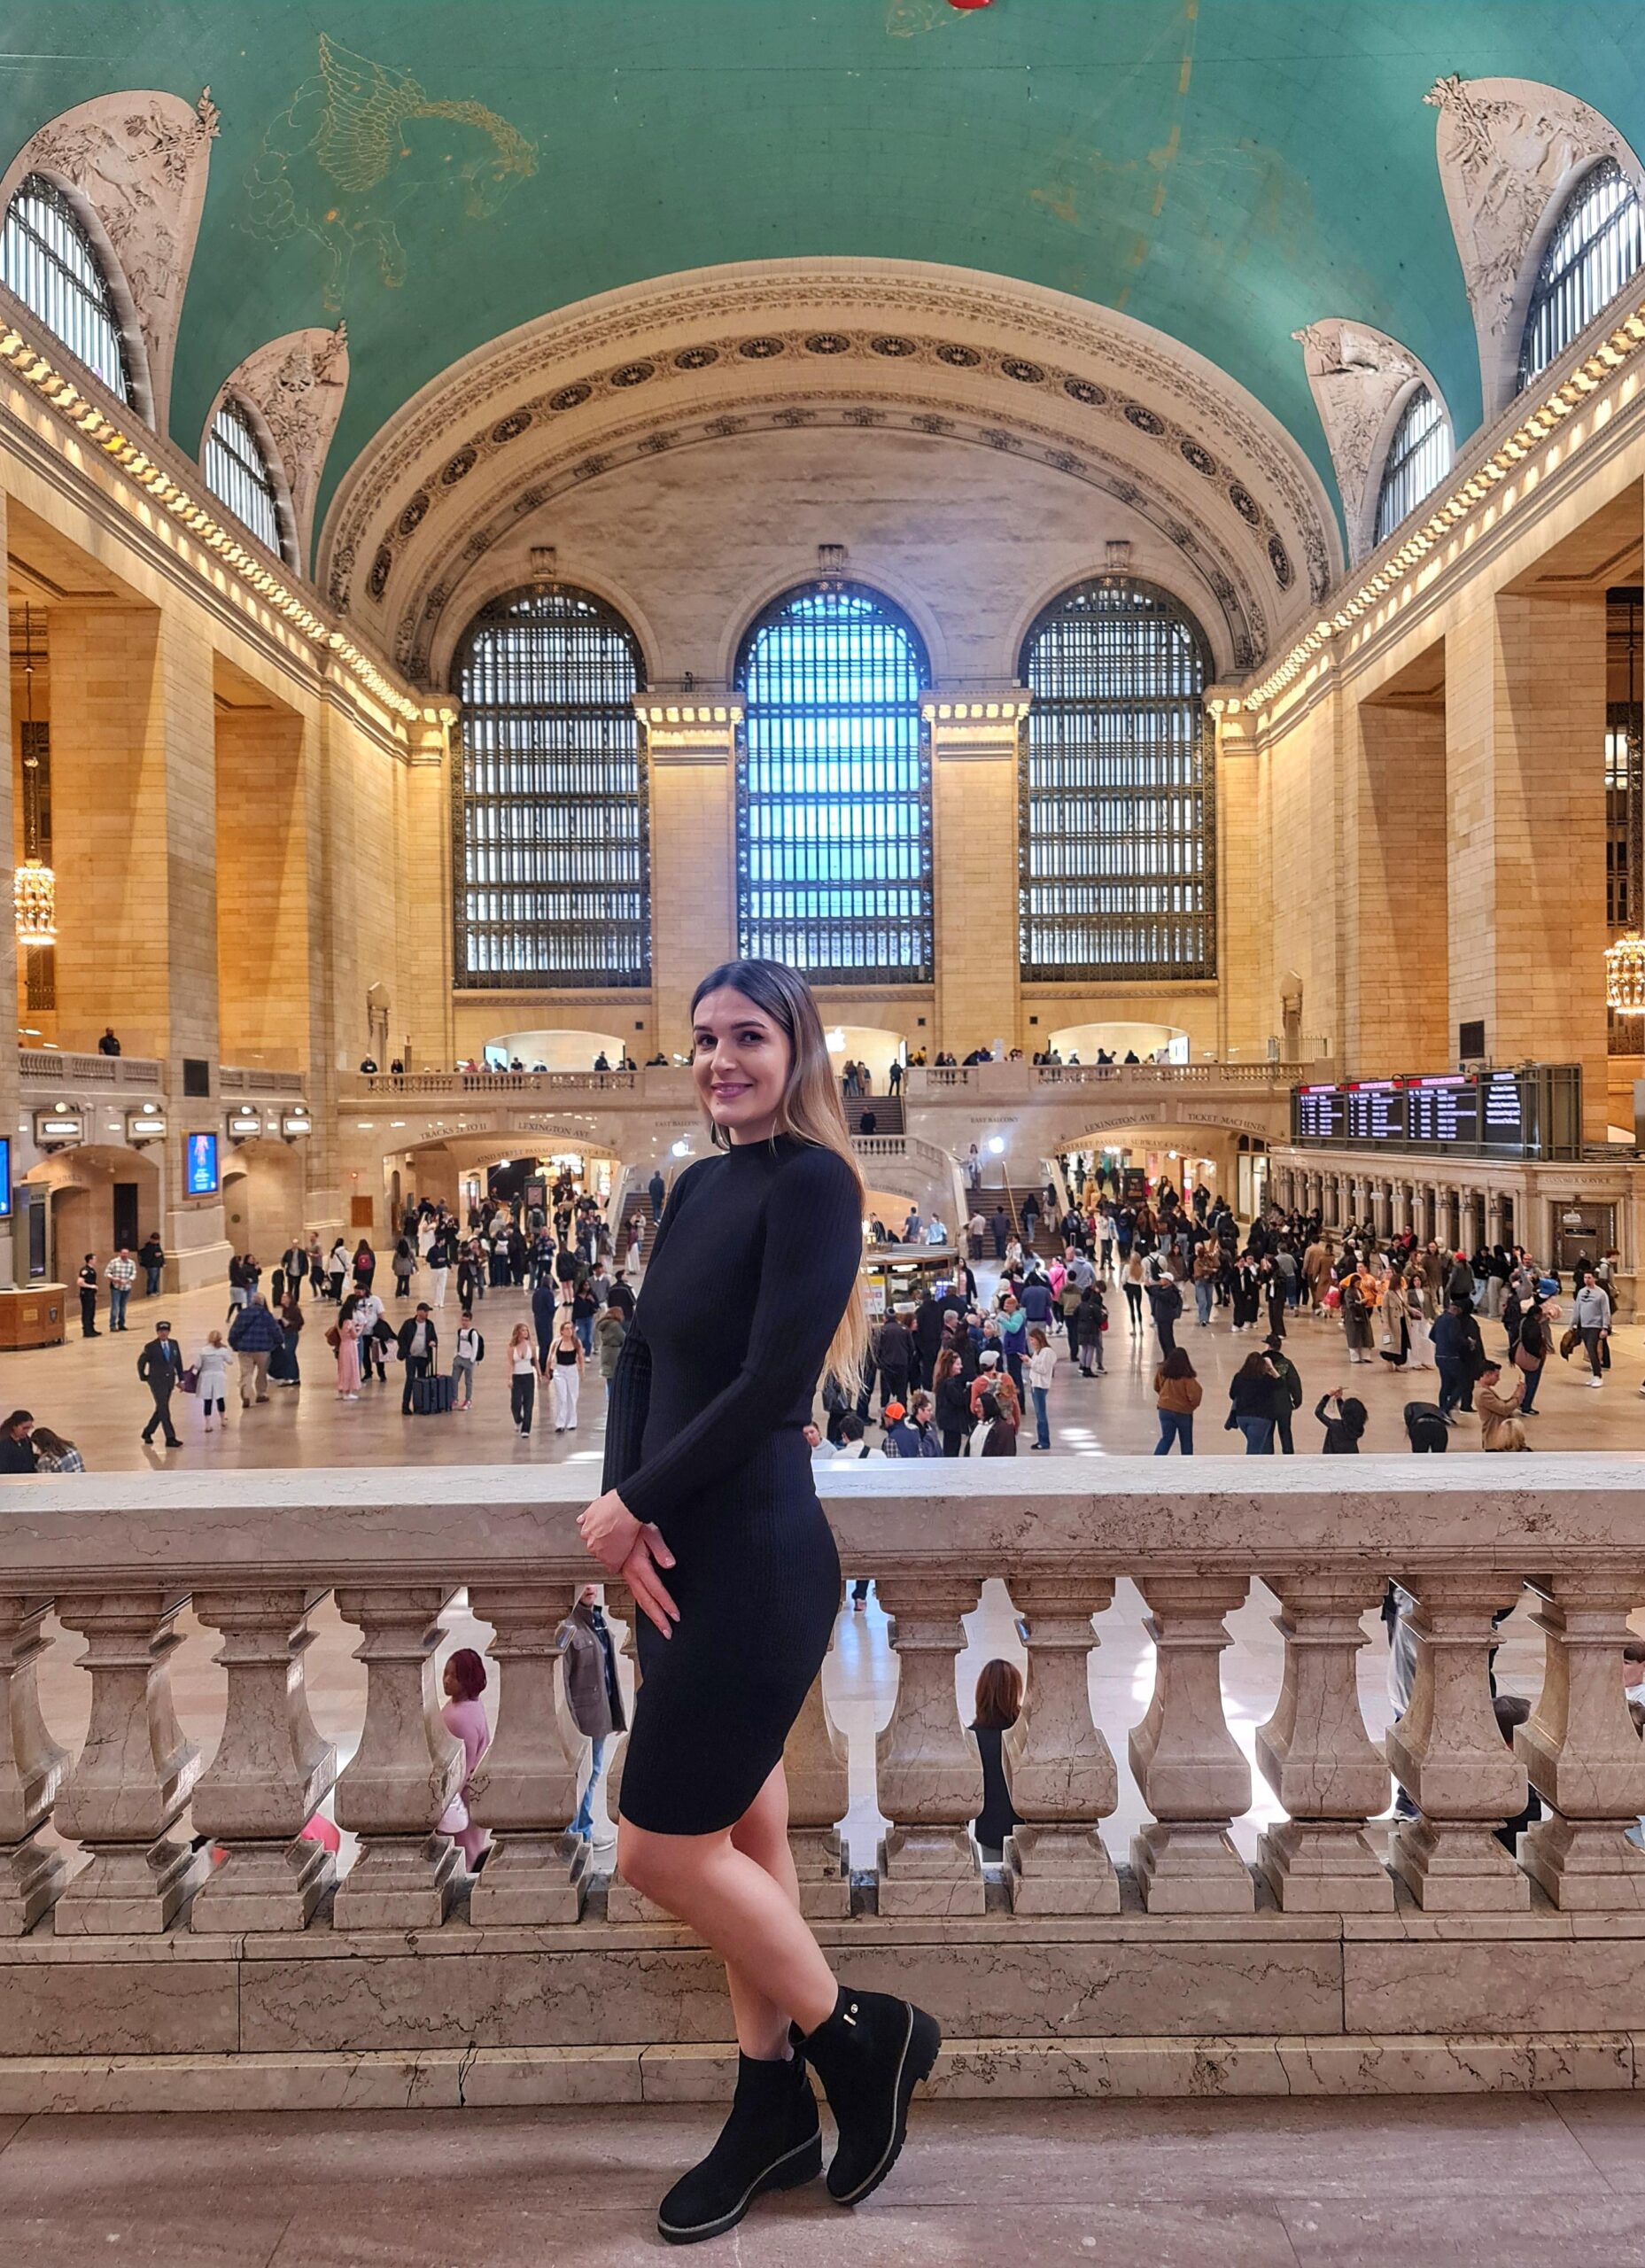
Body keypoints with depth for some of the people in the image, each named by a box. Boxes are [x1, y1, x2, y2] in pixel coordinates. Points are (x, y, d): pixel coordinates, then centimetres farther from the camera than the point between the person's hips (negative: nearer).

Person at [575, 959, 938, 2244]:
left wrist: (631, 1504, -10)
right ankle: (774, 2112, 33)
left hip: (758, 1560, -8)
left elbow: (767, 1384, -19)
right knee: (744, 1834, 16)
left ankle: (864, 2040, 22)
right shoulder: (698, 1187, 11)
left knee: (662, 1848, 0)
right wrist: (628, 1515, -7)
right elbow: (641, 1355, 7)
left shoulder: (812, 1184, -13)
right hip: (680, 1556, 8)